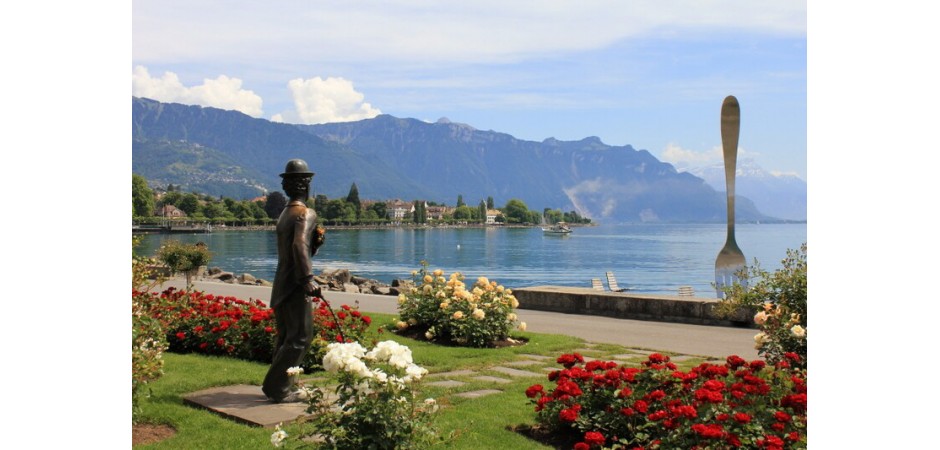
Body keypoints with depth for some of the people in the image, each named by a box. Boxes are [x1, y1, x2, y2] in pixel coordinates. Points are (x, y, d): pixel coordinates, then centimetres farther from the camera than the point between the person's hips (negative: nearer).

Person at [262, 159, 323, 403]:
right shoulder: (306, 213, -12)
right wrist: (308, 279, -32)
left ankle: (278, 385, 21)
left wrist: (316, 242, 12)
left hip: (281, 286, 10)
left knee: (286, 337, 16)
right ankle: (277, 388, -6)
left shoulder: (285, 213, 17)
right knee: (300, 338, -6)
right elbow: (299, 245, -29)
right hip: (295, 287, -10)